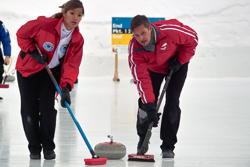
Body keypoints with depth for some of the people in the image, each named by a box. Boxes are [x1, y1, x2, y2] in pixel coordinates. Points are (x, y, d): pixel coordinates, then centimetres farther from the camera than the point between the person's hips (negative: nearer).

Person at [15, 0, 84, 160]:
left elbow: (72, 65, -16)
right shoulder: (46, 24, -25)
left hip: (51, 72, 2)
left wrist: (66, 87, -28)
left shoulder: (78, 39, -12)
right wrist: (33, 52, -21)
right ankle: (34, 148, 13)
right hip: (28, 69, -2)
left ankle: (48, 147, 8)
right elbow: (22, 34, -12)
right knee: (29, 110, -1)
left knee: (47, 108, -8)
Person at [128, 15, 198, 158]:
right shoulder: (134, 48, -31)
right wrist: (150, 106, -39)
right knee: (145, 102, -8)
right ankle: (143, 138, 19)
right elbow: (141, 79, -32)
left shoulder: (171, 31, -39)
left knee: (172, 102, -12)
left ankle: (168, 146, -3)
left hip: (176, 66, -1)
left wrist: (180, 61, -20)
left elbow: (193, 38, -18)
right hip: (152, 68, 2)